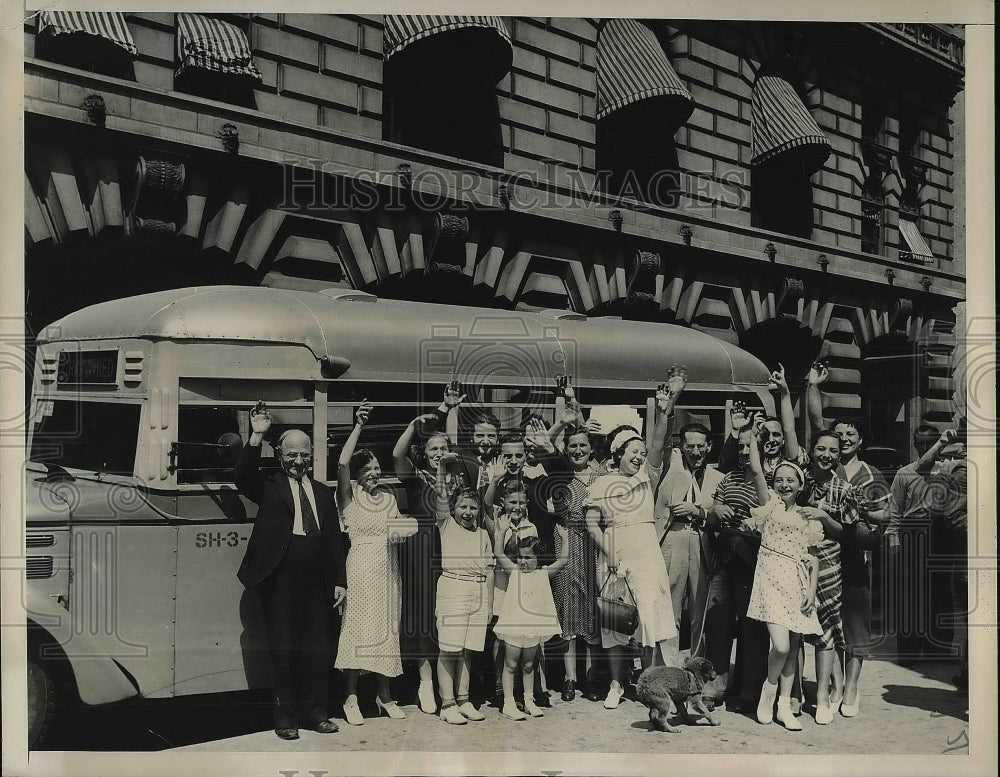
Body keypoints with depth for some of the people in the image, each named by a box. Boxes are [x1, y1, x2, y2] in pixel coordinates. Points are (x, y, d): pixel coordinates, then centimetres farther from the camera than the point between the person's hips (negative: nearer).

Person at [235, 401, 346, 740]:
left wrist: (340, 581, 8)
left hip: (317, 585, 4)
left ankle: (314, 712, 19)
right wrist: (256, 436, -26)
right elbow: (243, 477, -18)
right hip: (280, 582, -3)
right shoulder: (269, 487, 5)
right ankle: (285, 716, 12)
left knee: (318, 650, 7)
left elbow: (335, 539, 14)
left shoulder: (324, 492, 15)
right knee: (283, 650, 3)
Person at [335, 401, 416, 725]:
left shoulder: (389, 498, 14)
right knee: (357, 625, -7)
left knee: (387, 627, 7)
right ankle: (351, 698, -1)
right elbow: (342, 464, -18)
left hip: (387, 568, 5)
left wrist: (403, 531, -6)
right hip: (360, 567, -5)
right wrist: (358, 426, -22)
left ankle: (384, 695, 17)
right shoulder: (350, 497, -1)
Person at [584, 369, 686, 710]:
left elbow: (657, 444, -7)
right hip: (612, 557, 0)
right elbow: (592, 522, 2)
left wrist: (665, 410, -21)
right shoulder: (601, 484, 6)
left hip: (646, 556, 0)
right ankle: (617, 683, 15)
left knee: (651, 617, -6)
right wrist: (609, 553, -11)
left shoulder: (647, 476, 7)